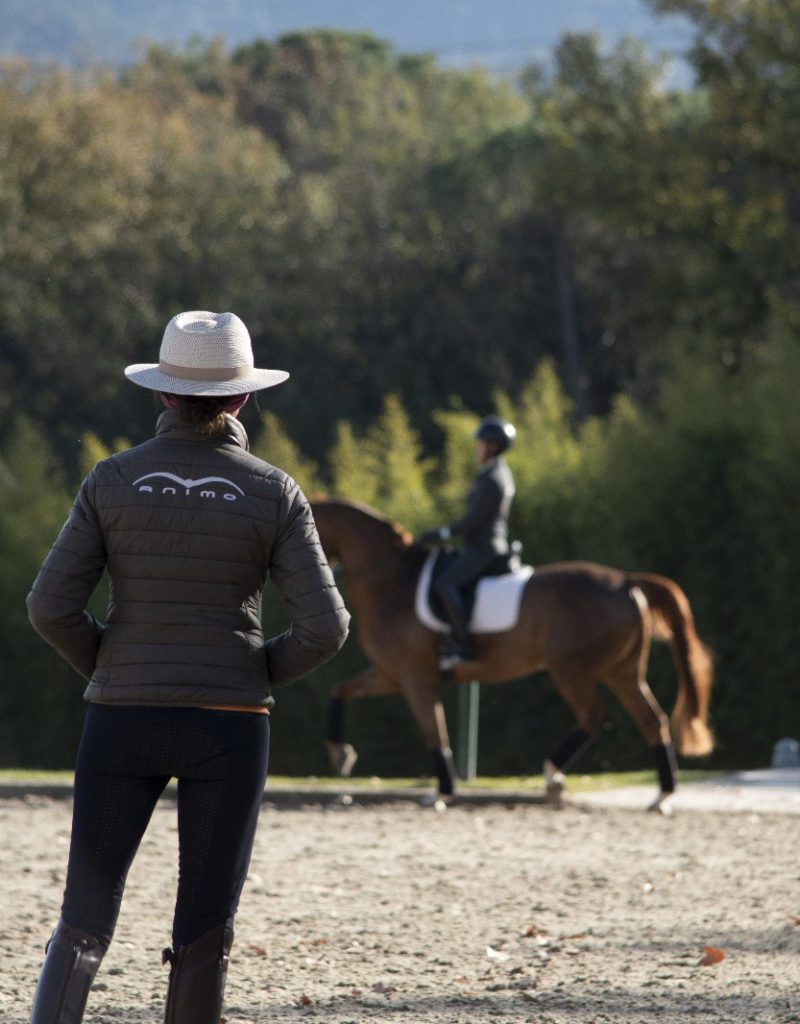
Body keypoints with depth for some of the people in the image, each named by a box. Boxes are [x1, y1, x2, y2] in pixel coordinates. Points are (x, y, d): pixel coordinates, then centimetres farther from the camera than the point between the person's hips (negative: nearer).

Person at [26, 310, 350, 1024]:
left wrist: (109, 668, 12)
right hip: (230, 726, -1)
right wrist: (259, 674, 10)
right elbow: (325, 628, -8)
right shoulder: (273, 494, -4)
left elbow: (51, 608, -5)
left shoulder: (113, 481, -2)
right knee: (205, 932, 8)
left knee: (84, 923, 5)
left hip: (122, 723, 1)